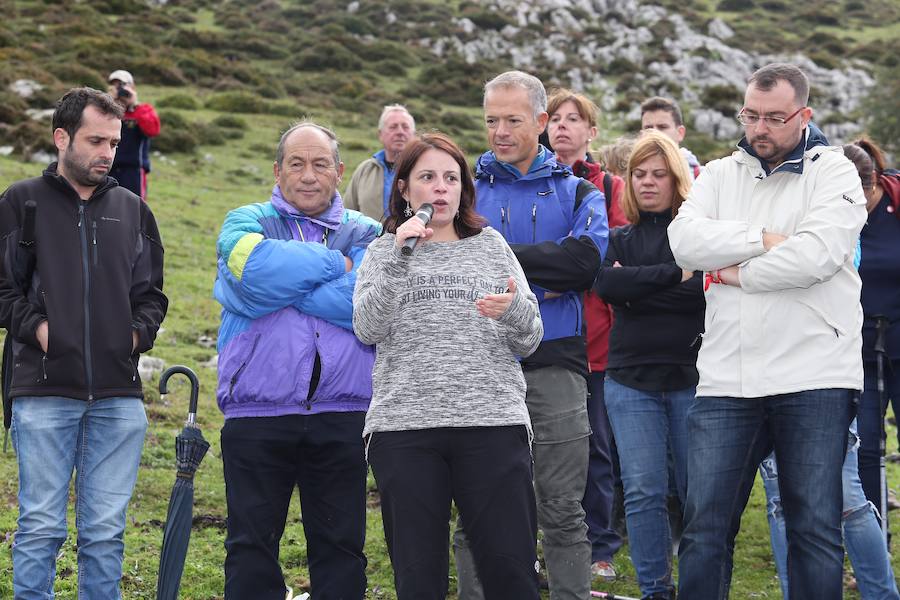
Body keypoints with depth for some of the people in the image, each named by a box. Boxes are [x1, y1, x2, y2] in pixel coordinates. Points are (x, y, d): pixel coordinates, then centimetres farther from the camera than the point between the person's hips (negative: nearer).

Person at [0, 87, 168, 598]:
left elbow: (152, 293, 20)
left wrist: (139, 332, 2)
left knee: (106, 530, 5)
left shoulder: (133, 210, 15)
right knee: (41, 527, -2)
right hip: (45, 391, -3)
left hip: (119, 395, 3)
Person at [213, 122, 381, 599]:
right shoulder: (246, 223, 9)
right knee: (251, 548, 4)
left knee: (342, 547, 7)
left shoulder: (366, 234, 10)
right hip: (257, 413, -1)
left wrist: (286, 280, -11)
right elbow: (258, 268, -15)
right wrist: (335, 265, -6)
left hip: (342, 414, 1)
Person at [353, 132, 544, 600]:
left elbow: (528, 342, 11)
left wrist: (514, 309, -12)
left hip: (493, 424, 0)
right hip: (405, 427, 0)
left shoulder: (491, 246, 15)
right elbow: (367, 329, -4)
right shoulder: (384, 251, 13)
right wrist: (399, 257, -12)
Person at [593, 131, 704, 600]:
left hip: (691, 378, -3)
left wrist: (635, 288, -11)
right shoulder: (620, 238, 13)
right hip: (632, 380, 3)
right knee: (643, 492, 0)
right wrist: (673, 274, -14)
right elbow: (606, 284, -7)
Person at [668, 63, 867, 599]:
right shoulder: (721, 174, 13)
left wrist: (738, 273, -6)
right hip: (726, 379, 3)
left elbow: (817, 254, -15)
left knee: (815, 529, 3)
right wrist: (764, 239, -11)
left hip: (814, 377, -3)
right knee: (705, 525, 2)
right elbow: (685, 241, -4)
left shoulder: (834, 172, 2)